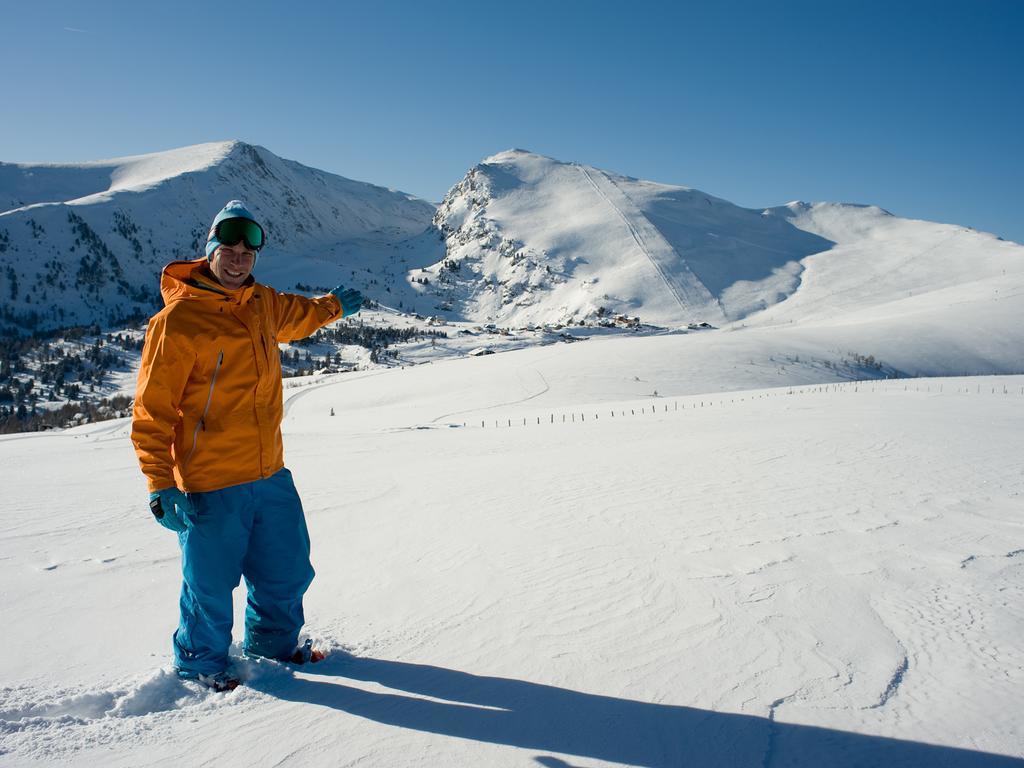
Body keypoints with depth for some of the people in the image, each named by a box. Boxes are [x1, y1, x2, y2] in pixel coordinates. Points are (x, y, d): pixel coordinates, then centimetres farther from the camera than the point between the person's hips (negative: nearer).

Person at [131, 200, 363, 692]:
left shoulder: (262, 304, 6)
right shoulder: (178, 319, -15)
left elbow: (296, 316, 32)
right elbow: (152, 410, -13)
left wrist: (333, 306, 48)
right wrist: (160, 485, -17)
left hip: (270, 475, 7)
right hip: (210, 487, -7)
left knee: (287, 570, 19)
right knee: (211, 585, 9)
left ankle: (273, 642, 45)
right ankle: (200, 661, 36)